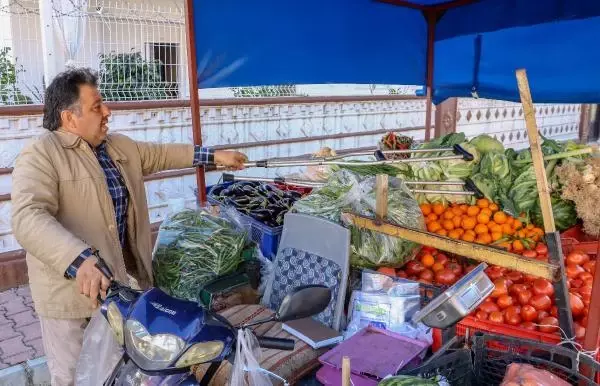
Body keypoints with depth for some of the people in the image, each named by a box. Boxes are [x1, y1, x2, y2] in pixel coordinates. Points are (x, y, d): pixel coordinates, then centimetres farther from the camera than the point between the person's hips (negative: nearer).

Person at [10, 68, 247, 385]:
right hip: (72, 287, -7)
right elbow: (28, 218, -29)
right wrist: (81, 260, -43)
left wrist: (214, 156, 17)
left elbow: (160, 154, 19)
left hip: (122, 277, 7)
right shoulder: (40, 156, -17)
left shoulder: (119, 147, 8)